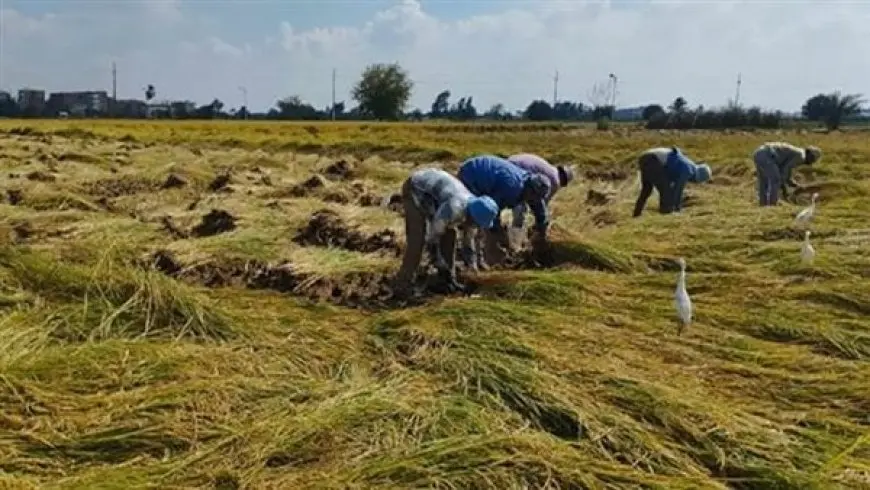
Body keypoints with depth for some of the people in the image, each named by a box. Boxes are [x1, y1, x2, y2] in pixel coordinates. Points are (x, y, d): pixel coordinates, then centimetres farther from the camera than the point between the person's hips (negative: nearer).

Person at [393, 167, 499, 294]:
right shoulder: (453, 209, -37)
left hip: (432, 188, 8)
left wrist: (473, 269, 3)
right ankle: (402, 286, -10)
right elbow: (432, 236, -27)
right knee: (417, 239, -16)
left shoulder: (473, 212, -11)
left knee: (449, 233, 2)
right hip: (415, 190, -8)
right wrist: (440, 264, -18)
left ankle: (449, 279, 12)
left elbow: (469, 240, 5)